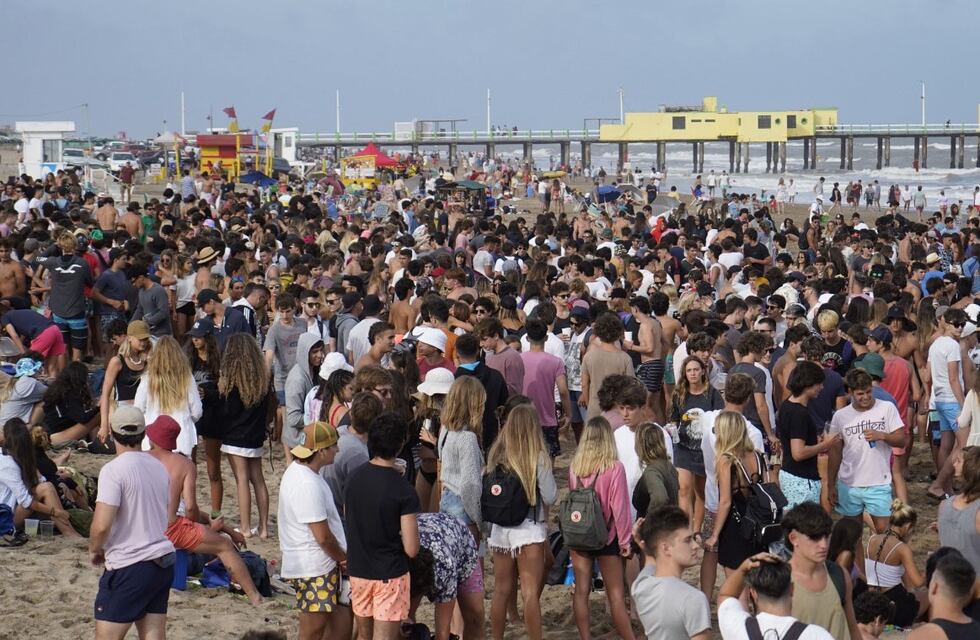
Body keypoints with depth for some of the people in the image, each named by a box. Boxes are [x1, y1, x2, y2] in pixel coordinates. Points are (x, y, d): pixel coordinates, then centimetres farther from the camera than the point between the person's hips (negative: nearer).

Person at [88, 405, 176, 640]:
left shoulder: (114, 470, -14)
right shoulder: (159, 467, 10)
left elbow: (101, 525, -20)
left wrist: (94, 550, -2)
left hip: (129, 567, -7)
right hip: (164, 562, 8)